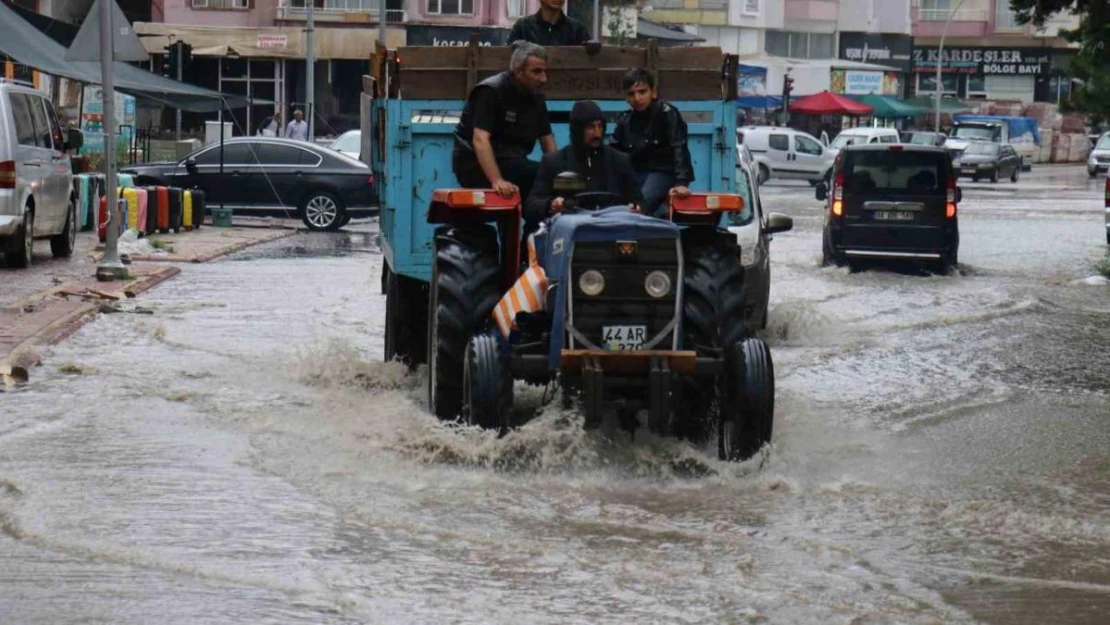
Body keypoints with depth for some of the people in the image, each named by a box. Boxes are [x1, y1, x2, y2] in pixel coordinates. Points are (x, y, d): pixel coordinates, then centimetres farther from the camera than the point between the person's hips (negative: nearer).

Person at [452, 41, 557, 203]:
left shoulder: (536, 96, 9)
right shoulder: (491, 92, -15)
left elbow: (548, 141, 8)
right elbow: (480, 139, -26)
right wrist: (497, 181, -39)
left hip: (511, 163, 8)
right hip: (477, 165, -8)